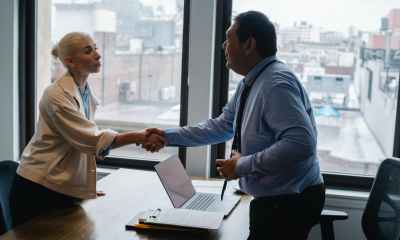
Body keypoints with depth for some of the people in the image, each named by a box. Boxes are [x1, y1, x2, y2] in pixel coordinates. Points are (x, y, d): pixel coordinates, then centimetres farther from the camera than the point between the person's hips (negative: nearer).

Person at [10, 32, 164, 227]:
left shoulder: (87, 93, 7)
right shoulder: (57, 95, -18)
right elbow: (92, 140, -26)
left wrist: (87, 187, 13)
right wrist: (139, 137, -32)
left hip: (66, 188, 7)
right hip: (39, 189, -7)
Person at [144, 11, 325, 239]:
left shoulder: (277, 83, -24)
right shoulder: (250, 83, 5)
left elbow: (301, 143, -33)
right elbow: (222, 126, 13)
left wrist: (243, 165, -24)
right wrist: (169, 136, 10)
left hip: (290, 202, -8)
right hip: (271, 200, 8)